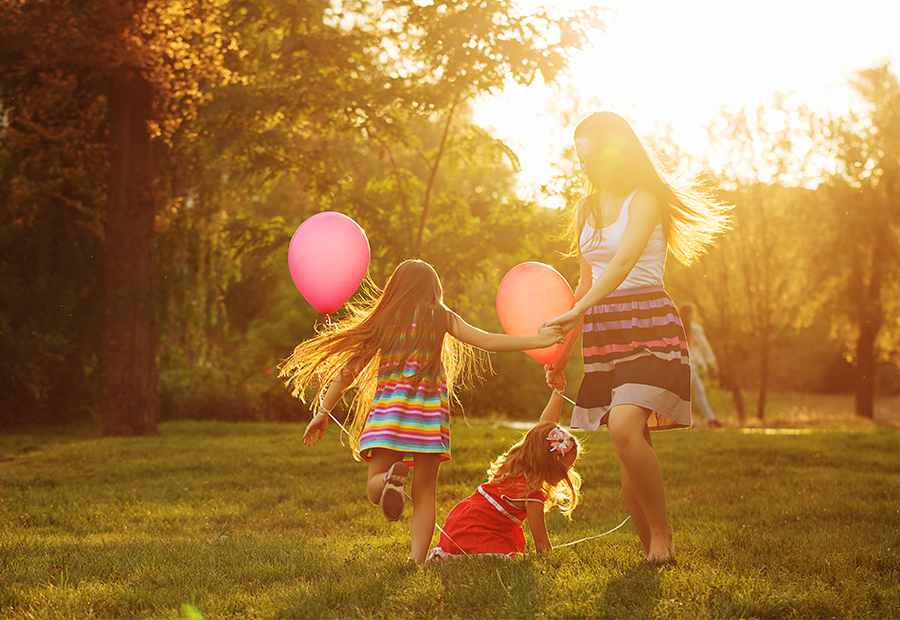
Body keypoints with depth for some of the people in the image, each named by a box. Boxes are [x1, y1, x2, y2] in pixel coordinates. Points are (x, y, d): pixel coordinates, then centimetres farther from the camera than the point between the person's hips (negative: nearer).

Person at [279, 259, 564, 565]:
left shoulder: (383, 319, 10)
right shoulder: (441, 317, 8)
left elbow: (349, 368, 10)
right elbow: (487, 341, 2)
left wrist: (323, 412, 17)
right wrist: (538, 340, 9)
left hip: (388, 408, 0)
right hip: (429, 411, 0)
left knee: (375, 488, 4)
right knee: (424, 493, 7)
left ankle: (391, 478, -31)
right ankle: (418, 561, -5)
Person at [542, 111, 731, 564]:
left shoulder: (645, 199, -4)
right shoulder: (588, 208, 18)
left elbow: (624, 261, -20)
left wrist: (576, 312, -30)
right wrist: (563, 350, 20)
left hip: (648, 326, -6)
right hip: (602, 333, 6)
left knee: (624, 428, -25)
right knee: (631, 446, 2)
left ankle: (662, 532, -10)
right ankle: (651, 551, 9)